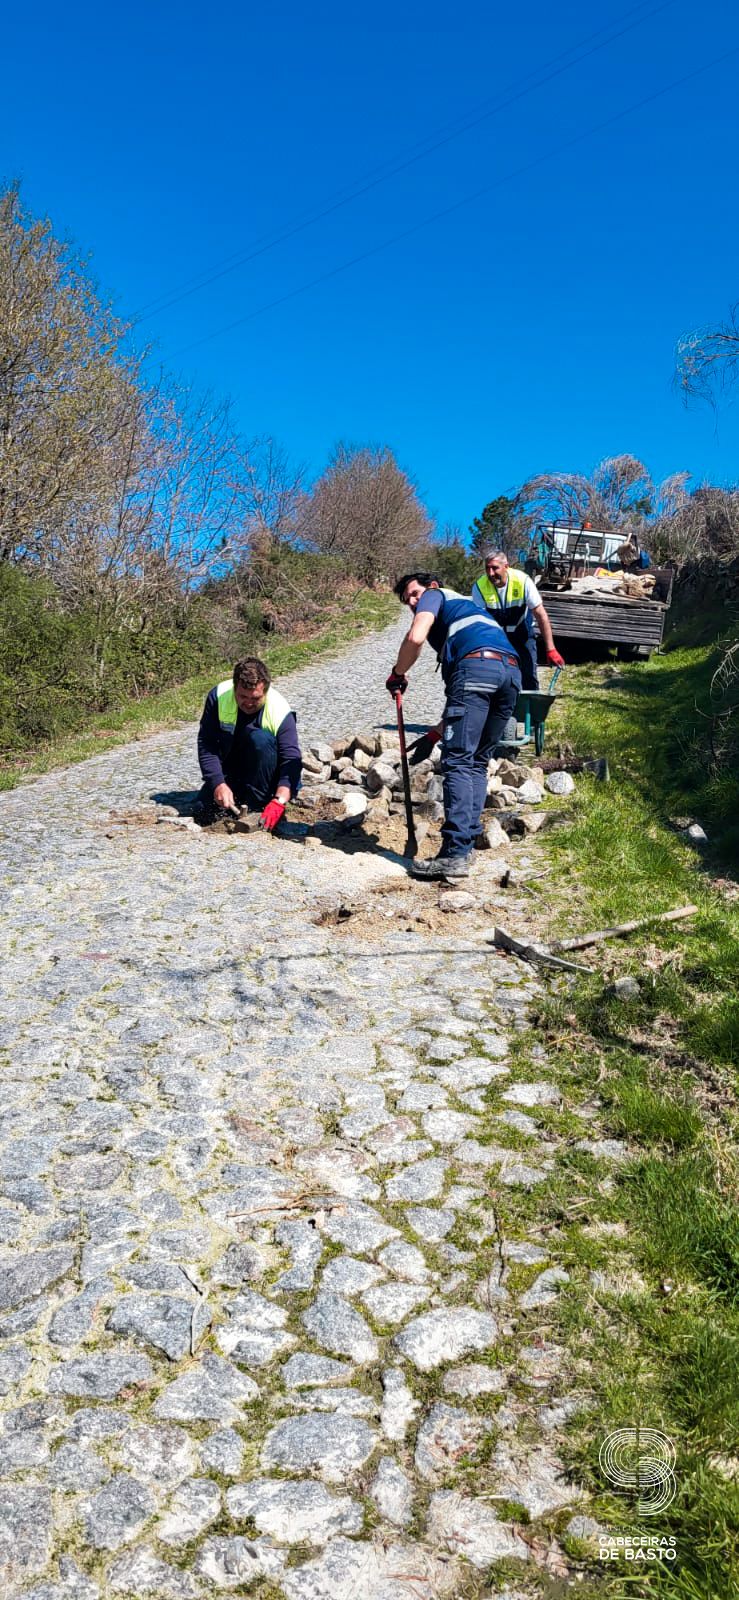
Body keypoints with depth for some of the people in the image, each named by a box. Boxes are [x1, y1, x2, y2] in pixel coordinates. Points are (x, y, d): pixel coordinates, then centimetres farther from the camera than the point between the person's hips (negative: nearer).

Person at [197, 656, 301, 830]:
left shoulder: (280, 711, -26)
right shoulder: (218, 696, -19)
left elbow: (291, 760, -33)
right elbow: (206, 744, -18)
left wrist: (279, 801, -48)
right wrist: (218, 784, -30)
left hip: (267, 775, -2)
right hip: (230, 768, 2)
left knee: (260, 738, -32)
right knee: (209, 802, -20)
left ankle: (258, 803, -20)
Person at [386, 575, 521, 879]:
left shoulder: (435, 596, 21)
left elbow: (415, 637, -4)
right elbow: (460, 697, 34)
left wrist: (397, 674, 13)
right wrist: (435, 734, 33)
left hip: (476, 665, -8)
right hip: (511, 671, 8)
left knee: (458, 761, -9)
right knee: (477, 763, 14)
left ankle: (454, 855, -14)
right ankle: (466, 842, 9)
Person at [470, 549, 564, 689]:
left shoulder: (523, 581, -24)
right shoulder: (479, 586, -22)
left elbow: (541, 616, -21)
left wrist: (550, 650, -24)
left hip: (521, 632, 0)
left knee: (529, 679, -6)